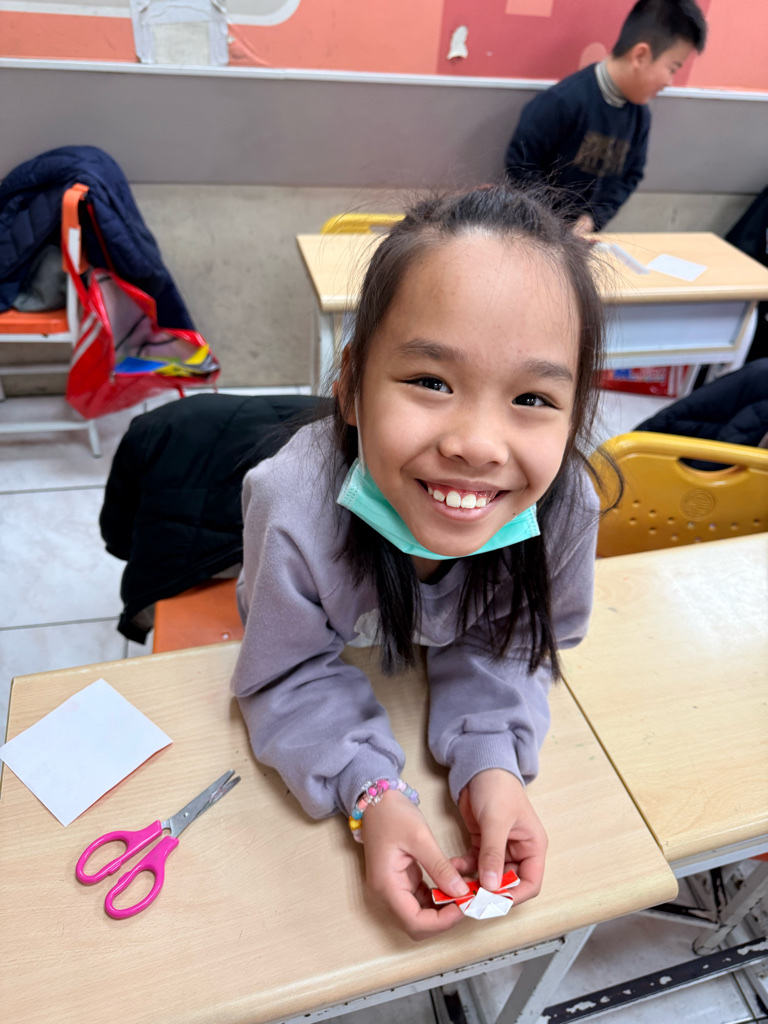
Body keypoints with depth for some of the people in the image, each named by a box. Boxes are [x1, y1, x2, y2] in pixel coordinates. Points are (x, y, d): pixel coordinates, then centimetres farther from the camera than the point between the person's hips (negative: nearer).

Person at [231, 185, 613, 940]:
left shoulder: (567, 507, -36)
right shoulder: (292, 510, -45)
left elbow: (508, 646, -18)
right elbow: (292, 680, -28)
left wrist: (492, 762, -32)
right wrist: (370, 792, -39)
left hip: (439, 648, 2)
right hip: (336, 649, -1)